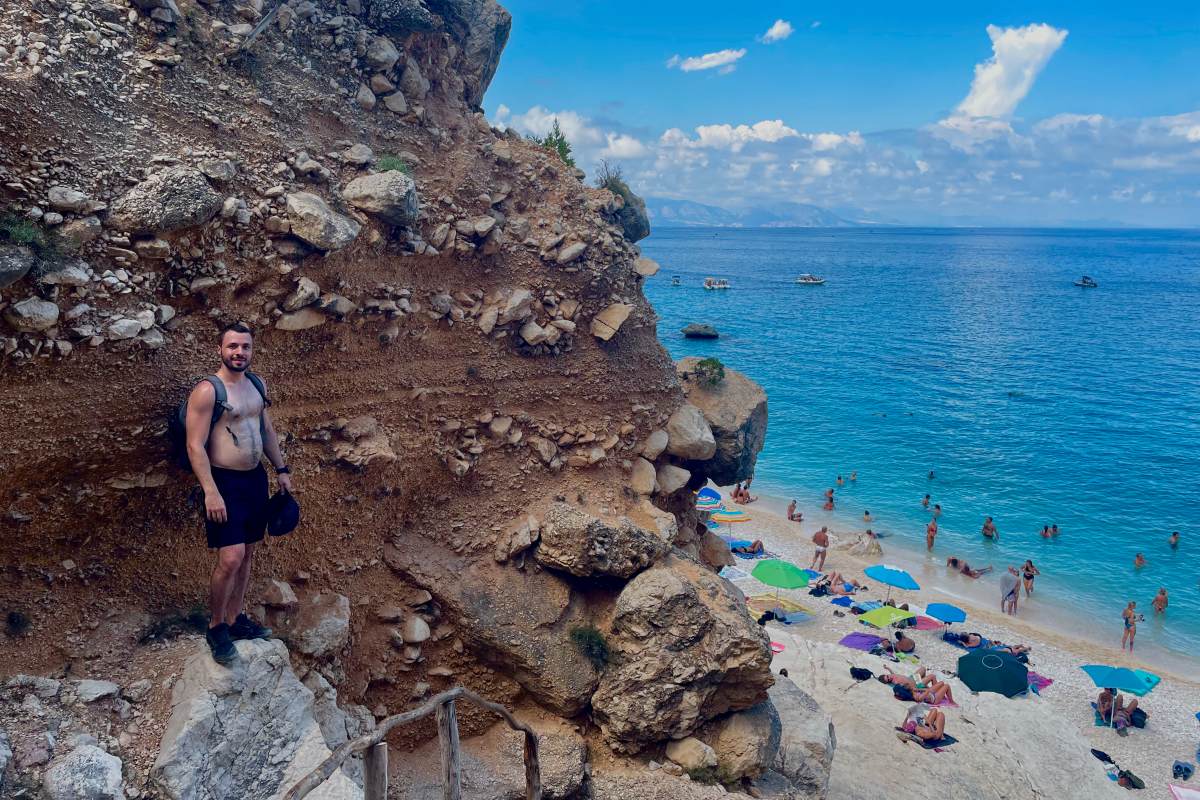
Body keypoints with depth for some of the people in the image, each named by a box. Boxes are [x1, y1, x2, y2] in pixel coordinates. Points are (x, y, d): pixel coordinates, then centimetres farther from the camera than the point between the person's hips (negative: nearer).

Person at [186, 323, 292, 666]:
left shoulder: (256, 384, 8)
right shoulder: (207, 391, -14)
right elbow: (195, 446, -17)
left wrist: (282, 469, 17)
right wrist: (210, 492, -23)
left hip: (256, 479, 7)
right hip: (225, 482, -7)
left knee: (247, 553, 13)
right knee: (230, 558, -11)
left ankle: (235, 619, 27)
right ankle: (215, 628, 8)